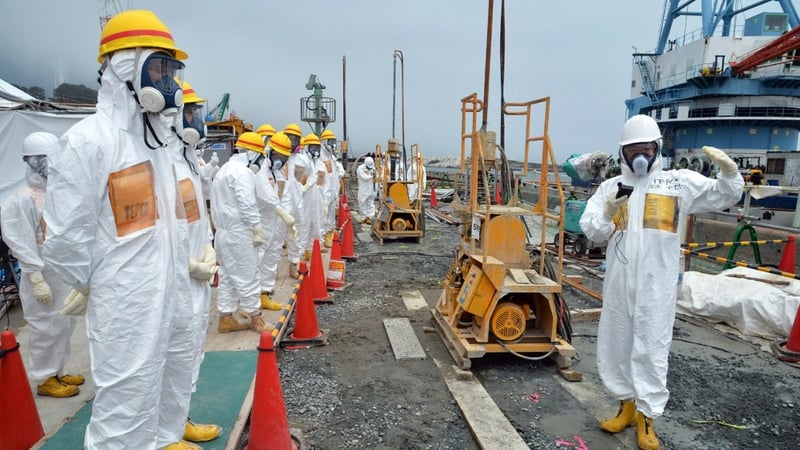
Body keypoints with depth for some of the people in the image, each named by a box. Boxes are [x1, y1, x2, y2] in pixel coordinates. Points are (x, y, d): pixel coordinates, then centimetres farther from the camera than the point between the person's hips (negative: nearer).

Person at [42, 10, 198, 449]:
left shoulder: (158, 137, 11)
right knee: (127, 397, 2)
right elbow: (65, 235, -15)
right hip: (126, 301, -8)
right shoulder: (87, 140, -16)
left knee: (175, 375, 22)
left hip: (172, 290, 8)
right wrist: (90, 286, -3)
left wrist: (182, 266, 14)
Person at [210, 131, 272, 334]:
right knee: (248, 276, 0)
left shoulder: (224, 169, 17)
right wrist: (257, 229, -15)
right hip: (239, 233, -10)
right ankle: (255, 317, 10)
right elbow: (247, 205, -21)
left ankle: (226, 318, 19)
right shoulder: (242, 172, -16)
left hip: (223, 231, 10)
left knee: (227, 275, 13)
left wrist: (220, 225, 20)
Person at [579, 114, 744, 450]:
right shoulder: (611, 186, 5)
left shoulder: (680, 182, 3)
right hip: (619, 282, 3)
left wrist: (729, 171, -18)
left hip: (657, 285, -2)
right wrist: (608, 212, -19)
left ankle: (646, 418, 18)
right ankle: (627, 404, 31)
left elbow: (723, 196, 1)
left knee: (651, 349, 4)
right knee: (616, 344, 12)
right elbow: (590, 230, 1)